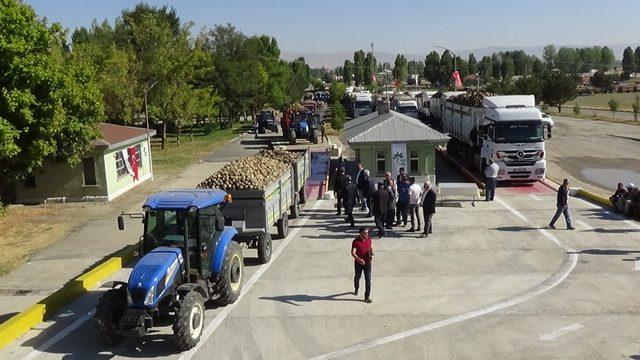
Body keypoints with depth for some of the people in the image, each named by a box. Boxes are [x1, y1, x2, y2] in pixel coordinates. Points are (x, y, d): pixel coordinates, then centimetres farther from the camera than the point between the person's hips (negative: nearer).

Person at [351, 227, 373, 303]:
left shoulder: (369, 239, -6)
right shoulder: (355, 241, -19)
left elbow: (371, 248, 9)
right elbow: (353, 253, -24)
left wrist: (372, 254, -12)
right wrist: (359, 259, -40)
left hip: (368, 263, 2)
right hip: (358, 263, -2)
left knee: (368, 279, -3)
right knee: (357, 277, 21)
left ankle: (367, 297, 3)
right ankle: (356, 289, 51)